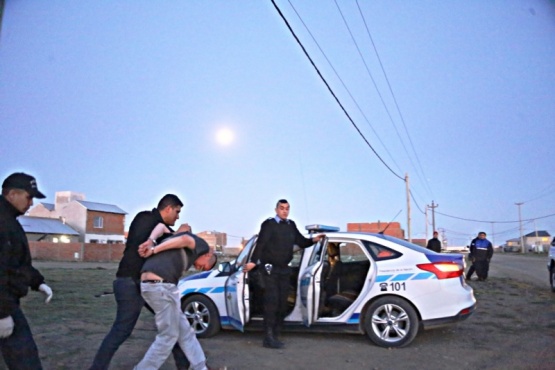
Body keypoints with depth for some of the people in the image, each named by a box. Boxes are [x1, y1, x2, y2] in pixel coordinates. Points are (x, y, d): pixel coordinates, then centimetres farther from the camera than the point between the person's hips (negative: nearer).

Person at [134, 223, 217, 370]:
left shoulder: (182, 247, 29)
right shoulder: (202, 245, 7)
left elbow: (161, 226, 21)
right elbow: (185, 239, -15)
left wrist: (151, 241, 2)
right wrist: (154, 250, -12)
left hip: (151, 285, 9)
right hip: (161, 286, -9)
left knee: (185, 332, 14)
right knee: (169, 335, 6)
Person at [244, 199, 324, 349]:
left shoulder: (291, 225, 12)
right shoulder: (269, 224, -7)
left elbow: (301, 242, 14)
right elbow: (260, 244, -16)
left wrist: (313, 240, -2)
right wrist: (253, 261, -25)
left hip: (284, 270, 6)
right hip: (269, 268, -6)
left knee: (282, 303, 8)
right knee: (272, 301, -10)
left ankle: (275, 336, 17)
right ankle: (268, 338, -4)